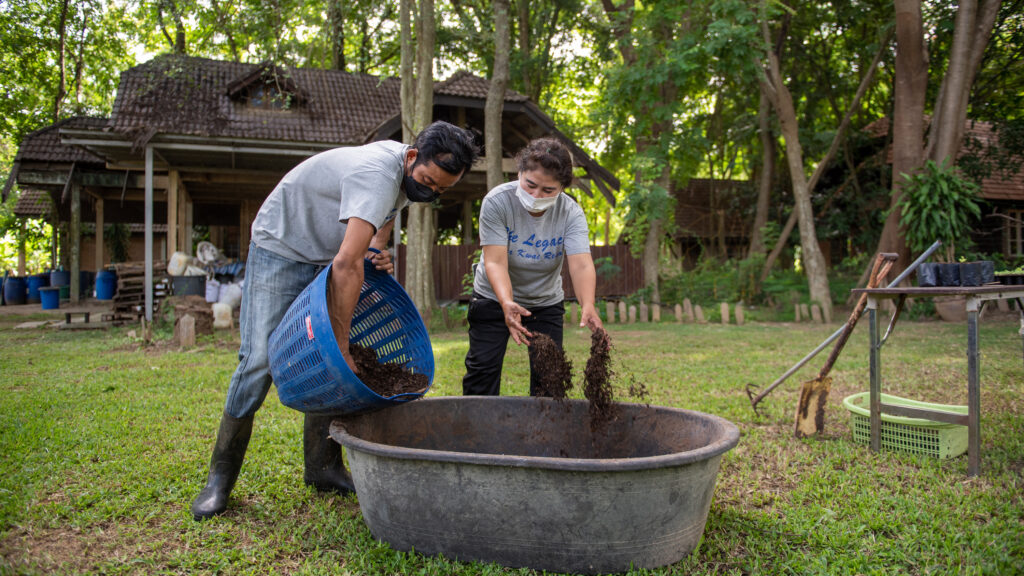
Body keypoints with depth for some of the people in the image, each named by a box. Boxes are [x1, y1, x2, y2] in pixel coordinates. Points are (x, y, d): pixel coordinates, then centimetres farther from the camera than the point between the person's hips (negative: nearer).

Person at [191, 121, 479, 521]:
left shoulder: (412, 174, -6)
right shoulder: (378, 173, -34)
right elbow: (347, 265, -42)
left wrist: (378, 251, -5)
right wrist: (341, 345, -40)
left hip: (327, 256, 8)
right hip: (281, 246, -8)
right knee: (260, 359, -12)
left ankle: (323, 466, 7)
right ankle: (221, 475, 0)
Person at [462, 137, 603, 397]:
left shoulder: (571, 213, -19)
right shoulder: (497, 202, -24)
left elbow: (581, 264, -32)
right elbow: (495, 261, -30)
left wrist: (588, 305, -51)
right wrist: (507, 303, -48)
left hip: (546, 303, 2)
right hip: (494, 298, -1)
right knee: (482, 369, -3)